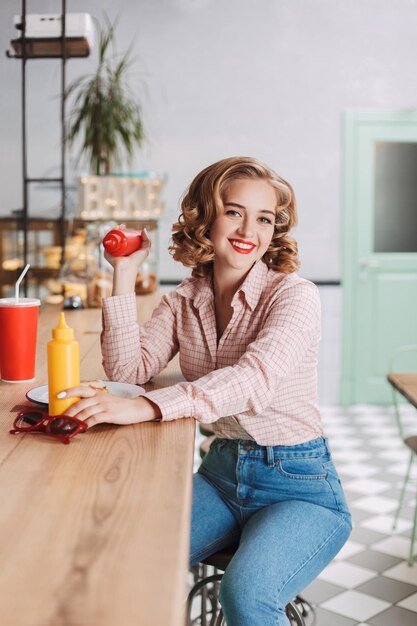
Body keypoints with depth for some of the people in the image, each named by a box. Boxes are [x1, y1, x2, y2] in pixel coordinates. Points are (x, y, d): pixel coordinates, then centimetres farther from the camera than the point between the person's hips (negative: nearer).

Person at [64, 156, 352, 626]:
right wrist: (124, 274, -8)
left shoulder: (294, 295, -14)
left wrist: (142, 408, -43)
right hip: (221, 473, 5)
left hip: (299, 485, -4)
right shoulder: (184, 300, 4)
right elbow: (129, 368, -5)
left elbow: (254, 379, -31)